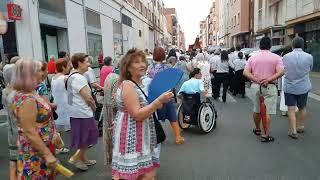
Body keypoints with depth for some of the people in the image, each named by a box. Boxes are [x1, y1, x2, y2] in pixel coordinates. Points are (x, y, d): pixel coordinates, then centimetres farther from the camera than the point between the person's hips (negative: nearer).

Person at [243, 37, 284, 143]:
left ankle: (257, 129, 35)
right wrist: (268, 80, -18)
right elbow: (281, 72, -16)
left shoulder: (252, 58, 3)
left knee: (256, 110, 17)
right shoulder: (276, 57, -3)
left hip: (255, 86, 3)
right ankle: (265, 135, 3)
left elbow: (245, 72, -7)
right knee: (267, 111, 1)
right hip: (270, 87, -3)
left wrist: (257, 80, -13)